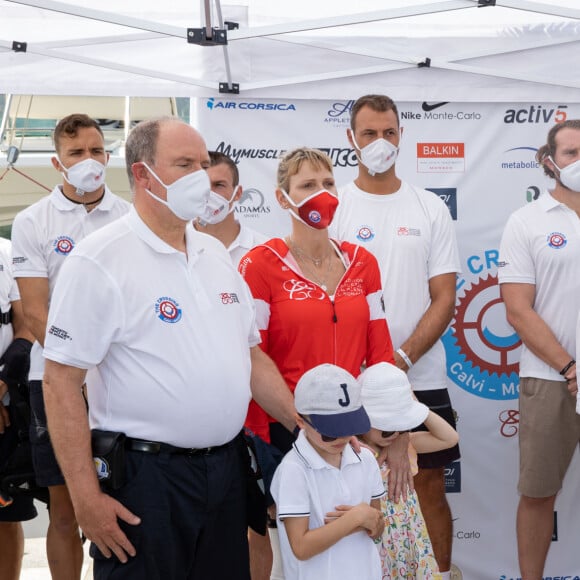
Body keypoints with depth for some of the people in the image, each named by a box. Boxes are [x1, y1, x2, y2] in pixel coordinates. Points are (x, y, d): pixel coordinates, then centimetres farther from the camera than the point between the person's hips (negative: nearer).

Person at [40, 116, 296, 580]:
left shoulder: (216, 254, 11)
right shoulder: (100, 260, -11)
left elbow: (251, 355, 18)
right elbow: (61, 381, -14)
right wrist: (86, 498, -17)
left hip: (228, 469, 7)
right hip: (146, 477, -6)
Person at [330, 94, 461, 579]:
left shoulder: (430, 208, 5)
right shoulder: (332, 208, 1)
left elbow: (444, 299, 1)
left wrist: (401, 359, -13)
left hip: (422, 378, 1)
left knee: (431, 491, 6)